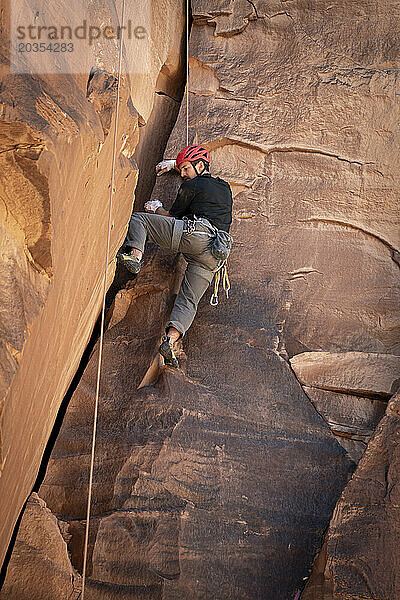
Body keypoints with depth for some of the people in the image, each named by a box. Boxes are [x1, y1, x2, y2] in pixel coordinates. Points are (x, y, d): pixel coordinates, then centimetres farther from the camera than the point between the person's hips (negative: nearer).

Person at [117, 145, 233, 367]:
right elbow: (204, 173, 54)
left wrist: (157, 209, 38)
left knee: (138, 219, 6)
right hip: (213, 257, 7)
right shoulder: (225, 187, 32)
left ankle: (134, 255, -18)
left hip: (193, 233, -6)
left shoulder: (191, 185, 10)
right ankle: (171, 339, -24)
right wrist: (174, 164, 59)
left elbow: (173, 215, 18)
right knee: (188, 301, -1)